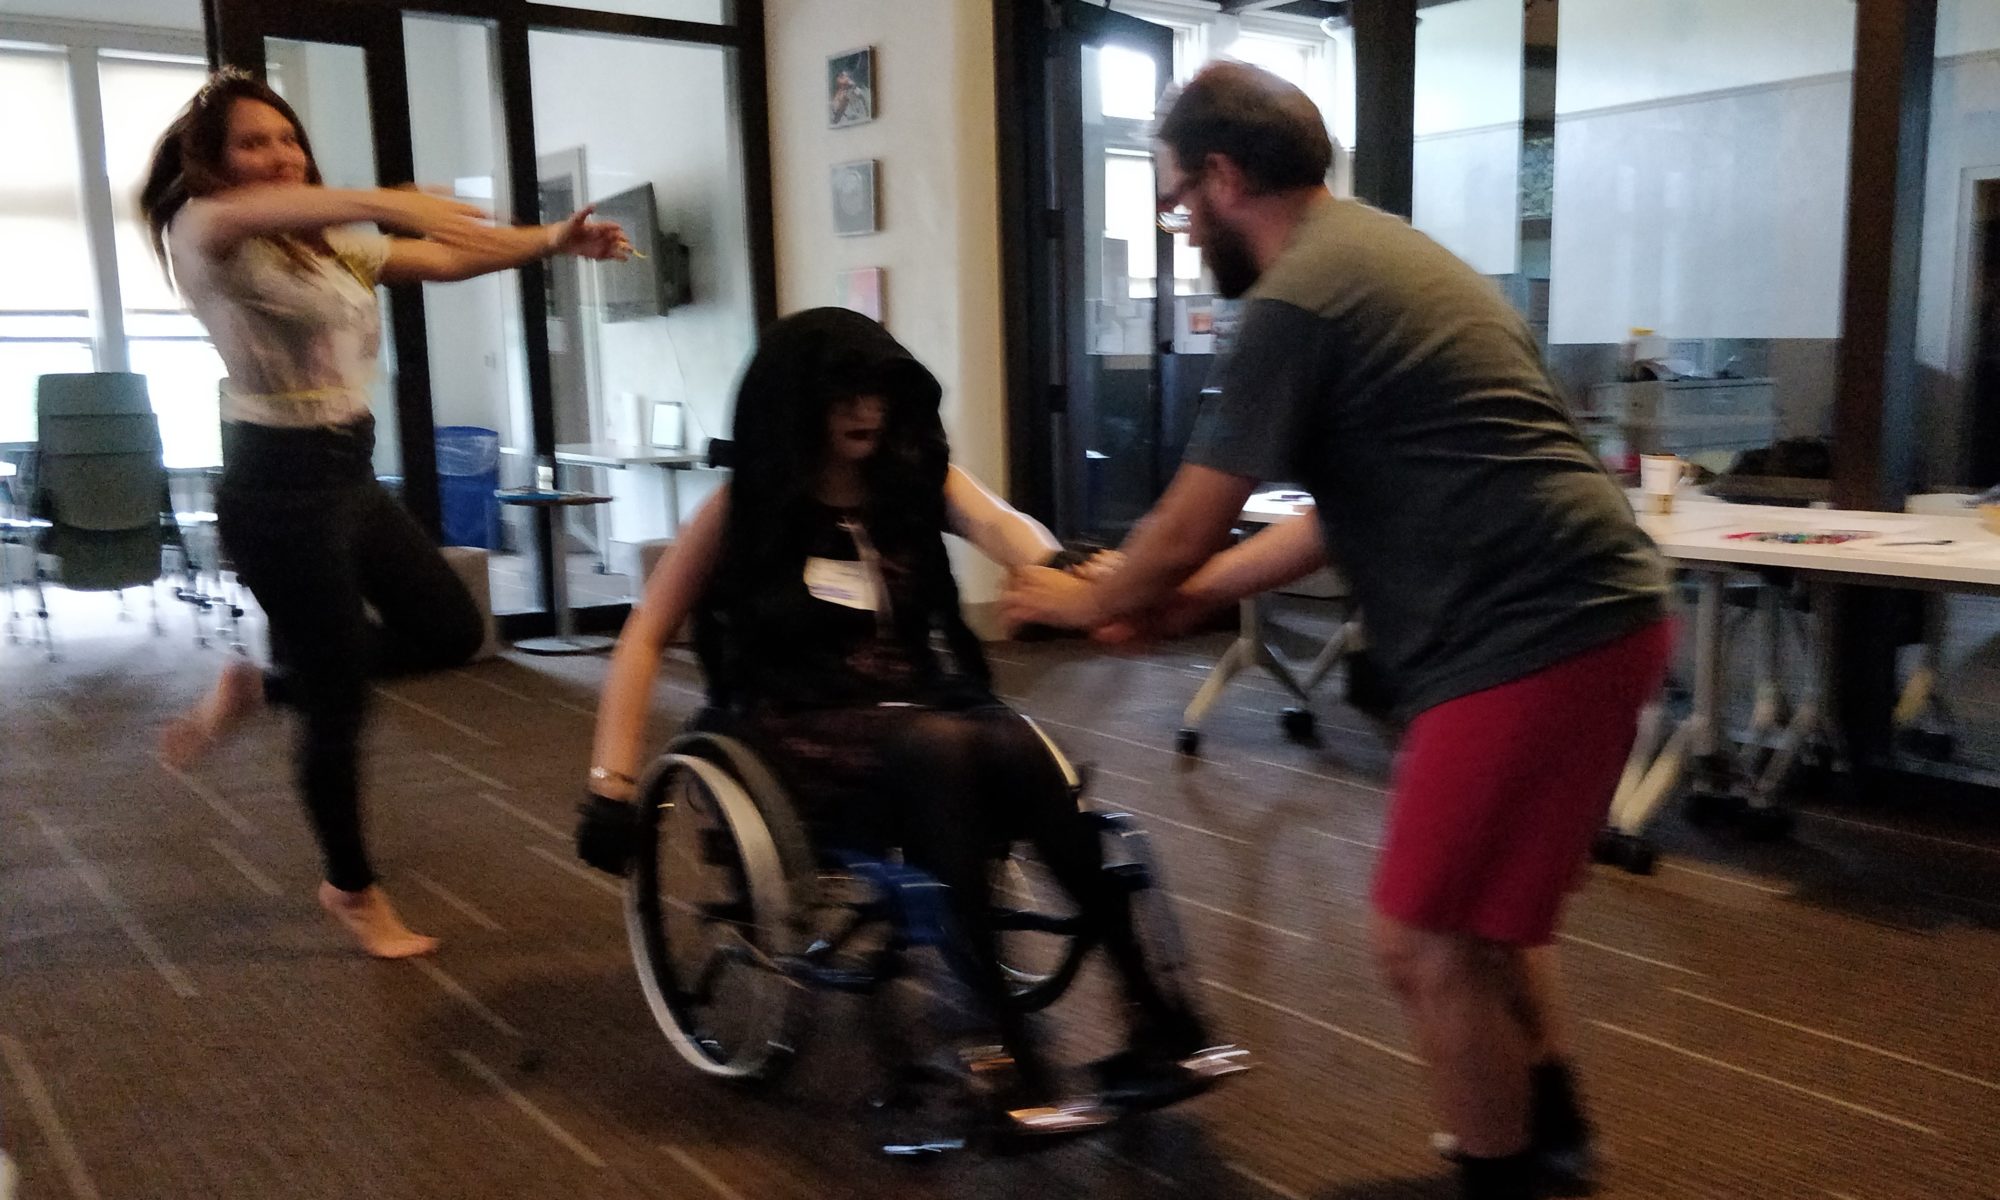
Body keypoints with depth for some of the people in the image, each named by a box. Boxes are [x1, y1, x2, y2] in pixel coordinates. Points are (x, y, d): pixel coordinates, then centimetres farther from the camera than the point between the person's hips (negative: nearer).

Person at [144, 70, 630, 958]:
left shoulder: (332, 245, 13)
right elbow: (255, 211, -34)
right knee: (340, 701, 0)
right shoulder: (198, 233, -10)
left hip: (351, 478, 8)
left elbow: (447, 260, 5)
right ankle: (352, 890, 22)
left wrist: (552, 241, -11)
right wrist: (389, 202, -52)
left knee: (453, 632, 12)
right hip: (276, 489, -8)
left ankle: (262, 686, 26)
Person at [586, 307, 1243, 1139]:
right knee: (942, 748, -35)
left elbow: (1000, 526, -12)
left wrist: (1065, 568, -36)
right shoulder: (743, 507, 5)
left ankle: (1147, 1009, -28)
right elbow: (645, 638, 5)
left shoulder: (920, 479, 10)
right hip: (806, 737, -3)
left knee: (1016, 749, -32)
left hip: (929, 717, 3)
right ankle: (1006, 1052, -36)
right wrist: (614, 778, -5)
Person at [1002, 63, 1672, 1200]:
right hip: (1592, 608, 11)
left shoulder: (1297, 300, -14)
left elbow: (1188, 524, -9)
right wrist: (1188, 596, 22)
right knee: (1485, 908, 25)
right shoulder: (1375, 251, 18)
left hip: (1536, 635, -11)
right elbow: (1350, 508, 21)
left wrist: (1085, 602, 11)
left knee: (1426, 942, 0)